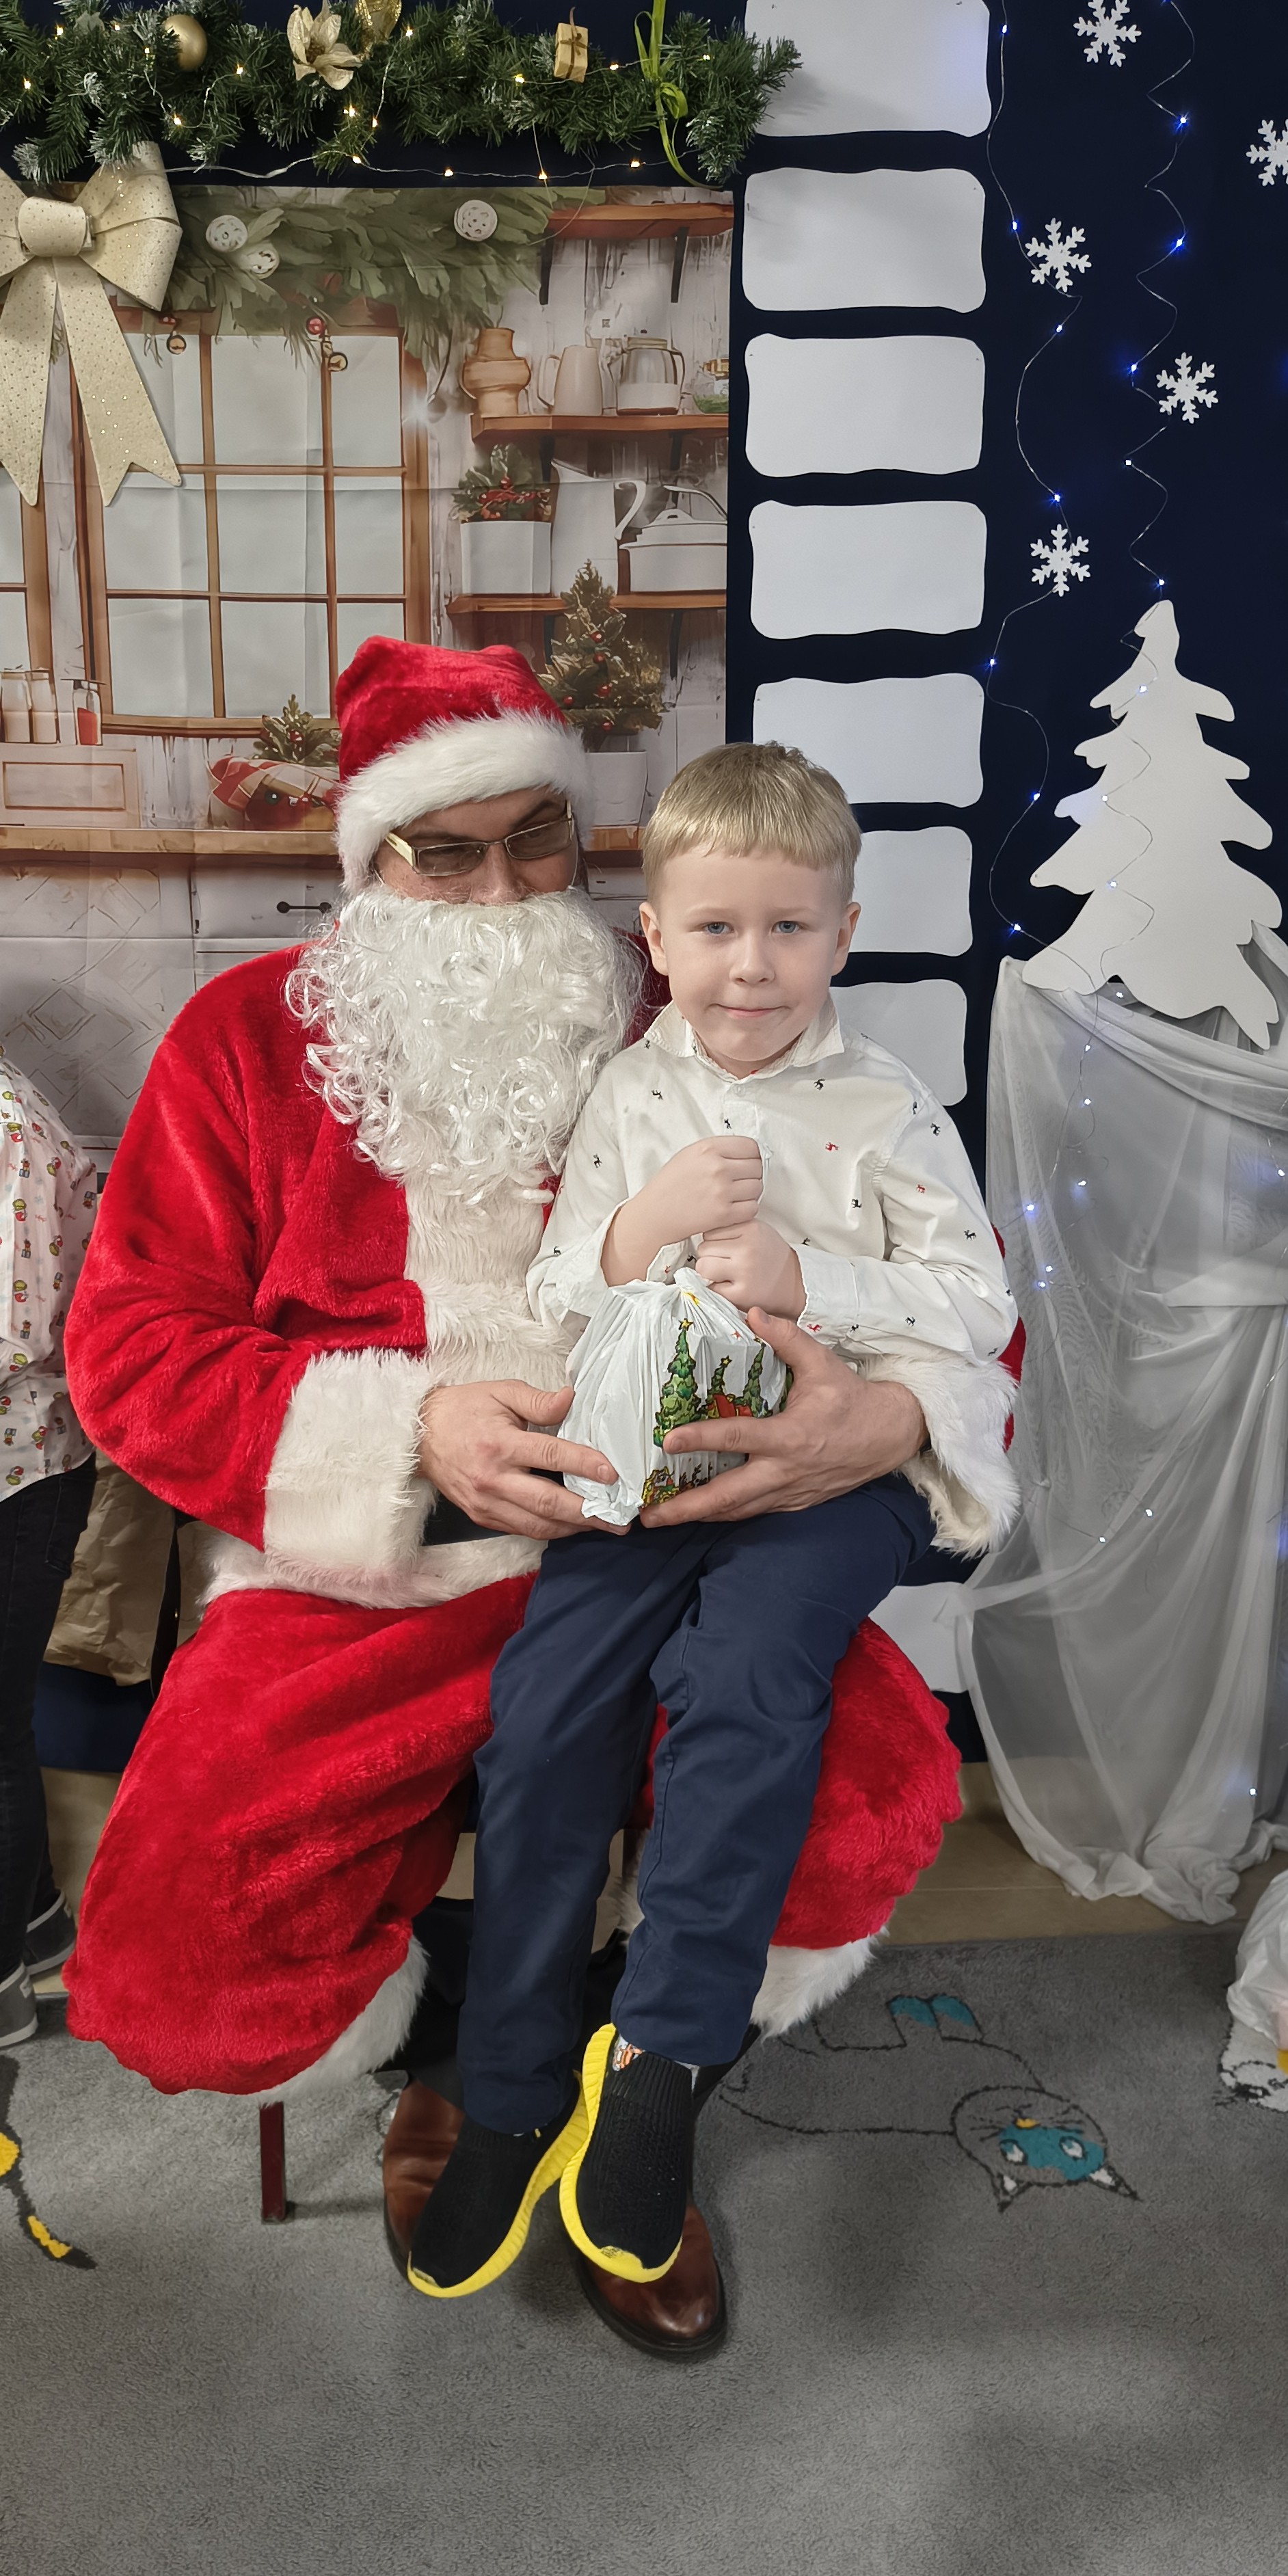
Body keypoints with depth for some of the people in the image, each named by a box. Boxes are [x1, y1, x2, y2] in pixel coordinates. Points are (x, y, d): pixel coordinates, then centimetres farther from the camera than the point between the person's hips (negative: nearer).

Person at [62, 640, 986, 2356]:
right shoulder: (250, 1038, 7)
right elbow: (132, 1345, 0)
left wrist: (890, 1418, -20)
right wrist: (413, 1425, -17)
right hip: (358, 1577, 0)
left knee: (881, 1801, -27)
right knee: (177, 1966, -22)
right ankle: (468, 2019, 16)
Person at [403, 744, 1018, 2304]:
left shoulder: (887, 1110, 2)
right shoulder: (628, 1097, 8)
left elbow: (980, 1305, -2)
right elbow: (548, 1304, 7)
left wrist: (806, 1278, -16)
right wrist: (642, 1225, -13)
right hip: (654, 1457, 3)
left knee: (744, 1676, -28)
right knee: (545, 1701, -15)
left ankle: (660, 2053, -10)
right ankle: (511, 2101, -1)